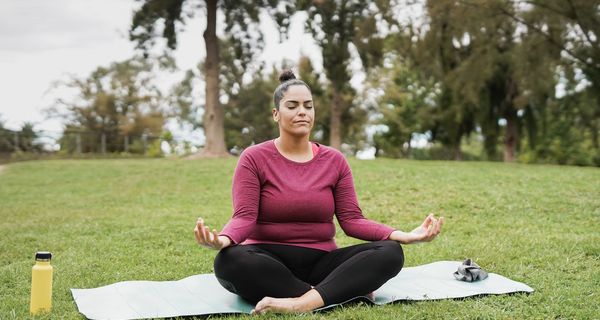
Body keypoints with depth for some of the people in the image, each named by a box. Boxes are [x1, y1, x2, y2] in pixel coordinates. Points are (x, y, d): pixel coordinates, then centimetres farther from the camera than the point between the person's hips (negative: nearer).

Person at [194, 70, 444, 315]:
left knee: (390, 252, -21)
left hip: (320, 262, 3)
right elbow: (245, 217, -12)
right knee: (228, 261, -38)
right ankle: (344, 290, -33)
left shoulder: (334, 160, 7)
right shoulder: (254, 159, -2)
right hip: (269, 262, -2)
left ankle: (304, 302, -39)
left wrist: (402, 235, -16)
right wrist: (222, 240, -36)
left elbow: (351, 219, 1)